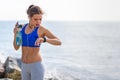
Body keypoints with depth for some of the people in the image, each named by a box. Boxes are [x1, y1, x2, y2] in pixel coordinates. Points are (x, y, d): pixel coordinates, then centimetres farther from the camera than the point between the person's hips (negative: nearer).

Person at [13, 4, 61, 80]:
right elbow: (16, 47, 4)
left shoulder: (42, 29, -10)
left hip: (36, 66, -6)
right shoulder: (23, 27, 6)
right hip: (25, 66, 6)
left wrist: (44, 39, -38)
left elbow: (59, 42, -20)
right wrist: (15, 34, -14)